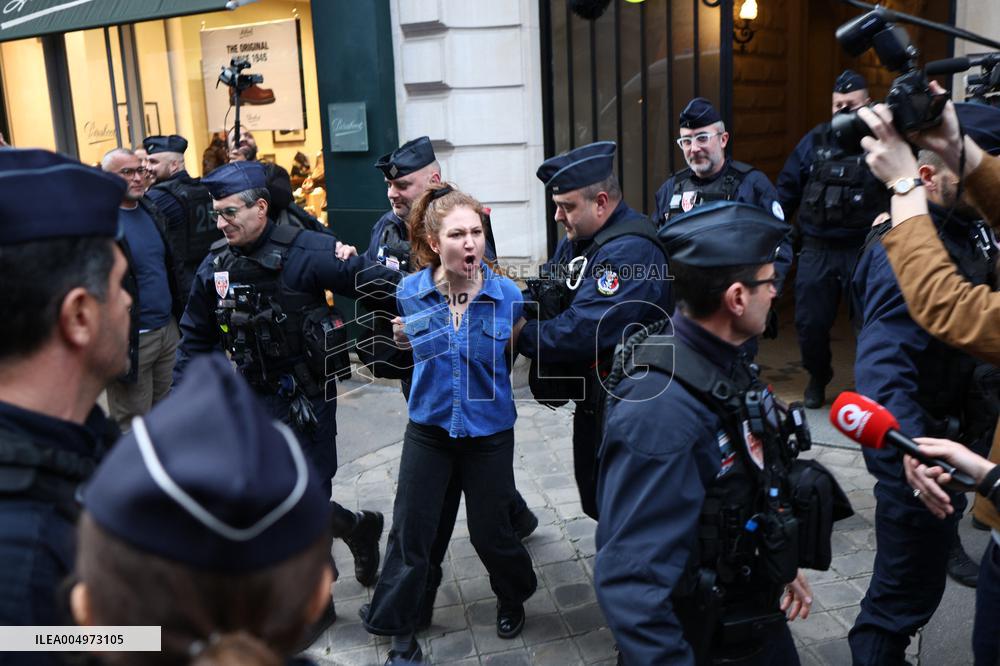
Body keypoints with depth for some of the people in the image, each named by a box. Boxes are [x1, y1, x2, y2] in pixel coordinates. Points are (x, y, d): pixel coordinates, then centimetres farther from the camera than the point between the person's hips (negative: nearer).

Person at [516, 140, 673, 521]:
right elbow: (544, 296, 9)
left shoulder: (630, 250, -24)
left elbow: (582, 331, -31)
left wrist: (520, 335, -21)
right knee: (597, 502, 23)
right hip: (594, 401, 10)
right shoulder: (578, 240, 8)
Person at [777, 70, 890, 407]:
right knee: (810, 322, 7)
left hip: (866, 251, -2)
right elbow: (787, 188, 10)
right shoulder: (815, 140, 8)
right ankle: (817, 378, 31)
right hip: (817, 250, 3)